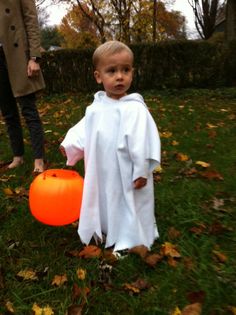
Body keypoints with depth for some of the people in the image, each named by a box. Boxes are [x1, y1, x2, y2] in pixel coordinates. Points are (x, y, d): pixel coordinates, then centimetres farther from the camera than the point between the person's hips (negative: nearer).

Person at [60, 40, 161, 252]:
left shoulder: (135, 109, -20)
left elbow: (142, 143, -19)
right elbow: (83, 131, 8)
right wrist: (70, 145, -6)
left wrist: (142, 172, -17)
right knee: (105, 201, 24)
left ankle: (128, 241, 36)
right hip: (102, 173, 6)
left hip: (127, 174, -6)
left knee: (129, 206, 13)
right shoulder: (96, 108, -1)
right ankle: (107, 233, 49)